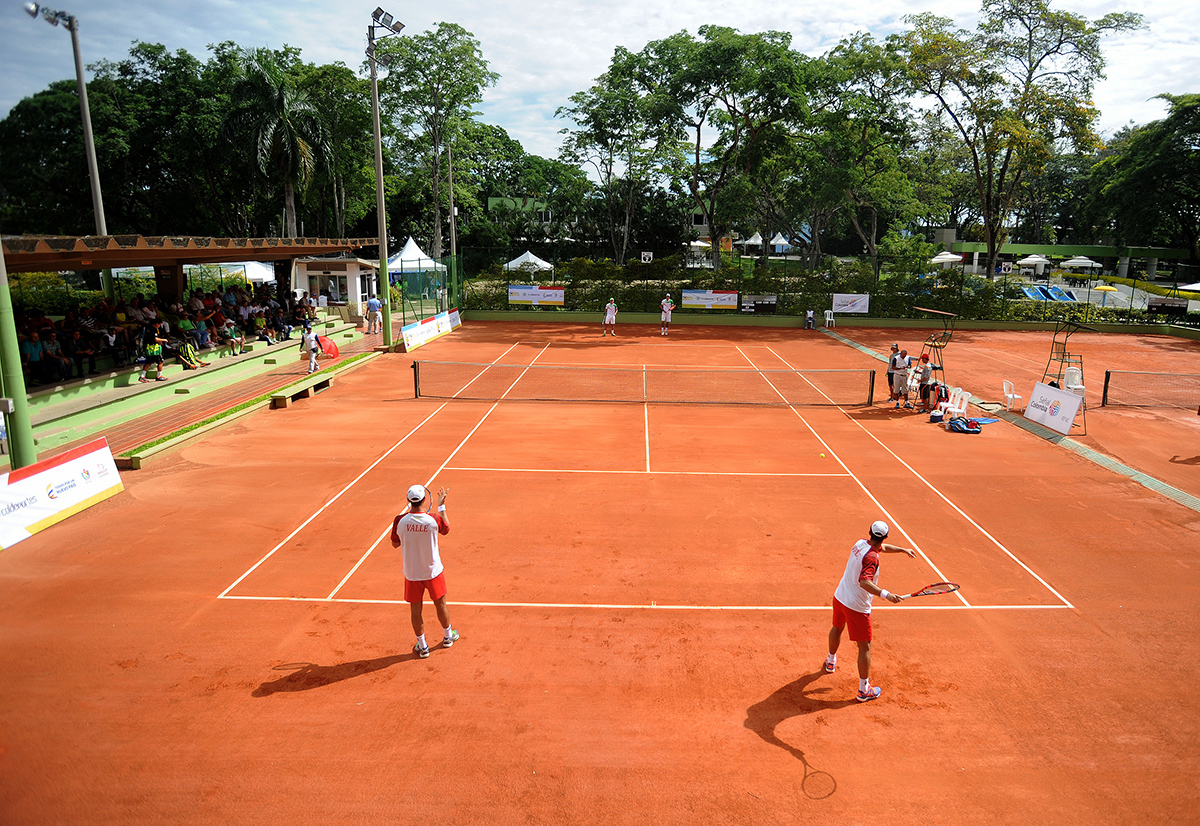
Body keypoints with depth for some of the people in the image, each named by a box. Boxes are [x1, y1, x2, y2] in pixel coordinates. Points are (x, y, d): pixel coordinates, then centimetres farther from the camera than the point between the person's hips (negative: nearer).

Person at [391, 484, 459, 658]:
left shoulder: (400, 521, -18)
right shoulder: (433, 520, -20)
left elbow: (395, 544, 0)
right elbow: (446, 529, 3)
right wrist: (442, 506, 10)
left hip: (411, 573, 0)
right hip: (433, 571, 0)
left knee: (416, 610, 15)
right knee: (440, 605, 20)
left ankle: (422, 646, 26)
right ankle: (447, 636, 39)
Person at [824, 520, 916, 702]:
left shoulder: (860, 543, 0)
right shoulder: (871, 557, -26)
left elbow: (882, 547, 21)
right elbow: (864, 582, -38)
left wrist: (902, 549, 28)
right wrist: (885, 594, -43)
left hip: (839, 597, 9)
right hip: (857, 607, -9)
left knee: (837, 628, 32)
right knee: (864, 647, 4)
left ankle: (831, 661, 56)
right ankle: (864, 690, 11)